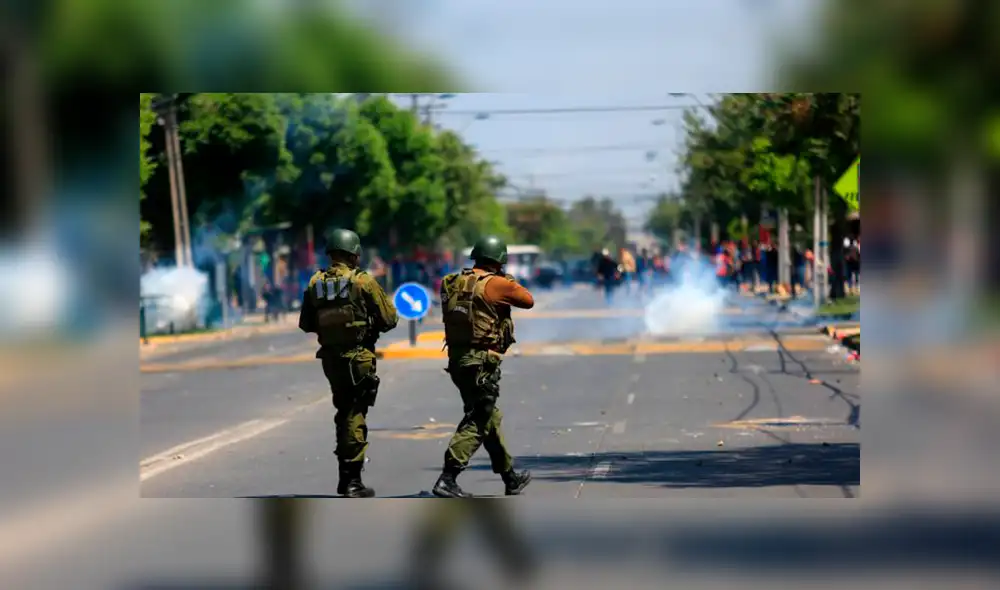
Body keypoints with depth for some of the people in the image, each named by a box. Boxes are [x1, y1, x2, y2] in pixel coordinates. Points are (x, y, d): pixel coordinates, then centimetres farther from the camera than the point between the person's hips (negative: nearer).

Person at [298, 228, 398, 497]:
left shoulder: (316, 283, 1)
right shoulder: (363, 281, -12)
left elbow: (306, 324, 9)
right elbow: (389, 319, -9)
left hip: (330, 358, 5)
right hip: (358, 358, -5)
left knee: (344, 413, 19)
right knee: (355, 417, 0)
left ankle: (346, 475, 23)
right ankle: (352, 481, -3)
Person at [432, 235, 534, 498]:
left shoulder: (455, 283, 7)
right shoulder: (497, 284, -11)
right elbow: (528, 301, 3)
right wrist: (511, 283, 21)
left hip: (457, 360, 8)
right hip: (482, 363, -8)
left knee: (490, 418, 19)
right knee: (476, 424, -5)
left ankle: (511, 478, 32)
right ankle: (447, 480, -17)